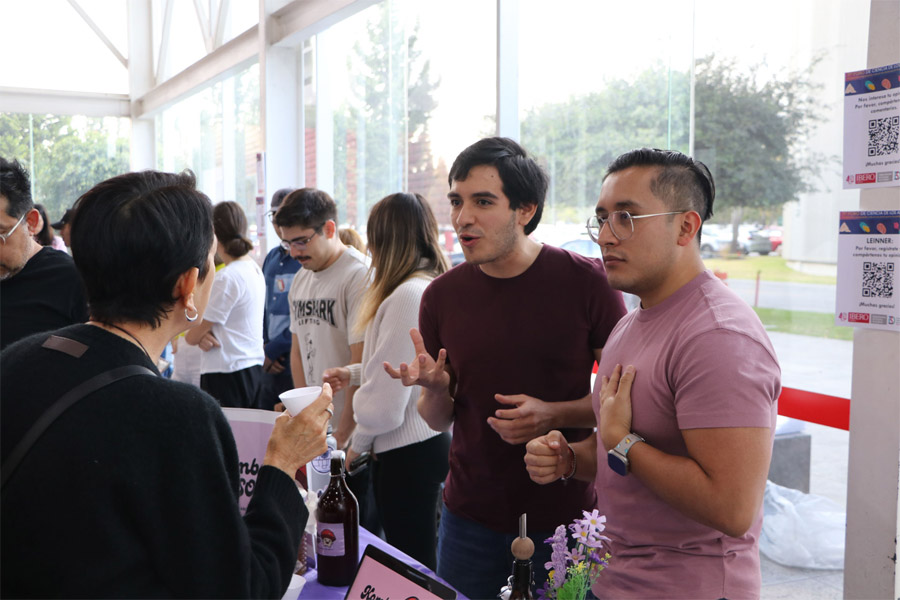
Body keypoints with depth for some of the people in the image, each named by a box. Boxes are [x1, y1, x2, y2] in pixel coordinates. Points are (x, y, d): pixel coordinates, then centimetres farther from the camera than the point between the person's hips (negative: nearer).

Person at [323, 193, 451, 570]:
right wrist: (353, 373, 20)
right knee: (419, 557, 19)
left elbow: (386, 401, -20)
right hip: (430, 439, 9)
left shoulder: (407, 295, -21)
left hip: (406, 453, -9)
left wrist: (358, 443, -3)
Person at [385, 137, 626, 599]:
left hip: (566, 513, -2)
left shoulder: (586, 282, -11)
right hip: (471, 515, 3)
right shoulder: (442, 296, -2)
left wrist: (555, 414, -21)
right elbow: (438, 420, 6)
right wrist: (434, 387, -16)